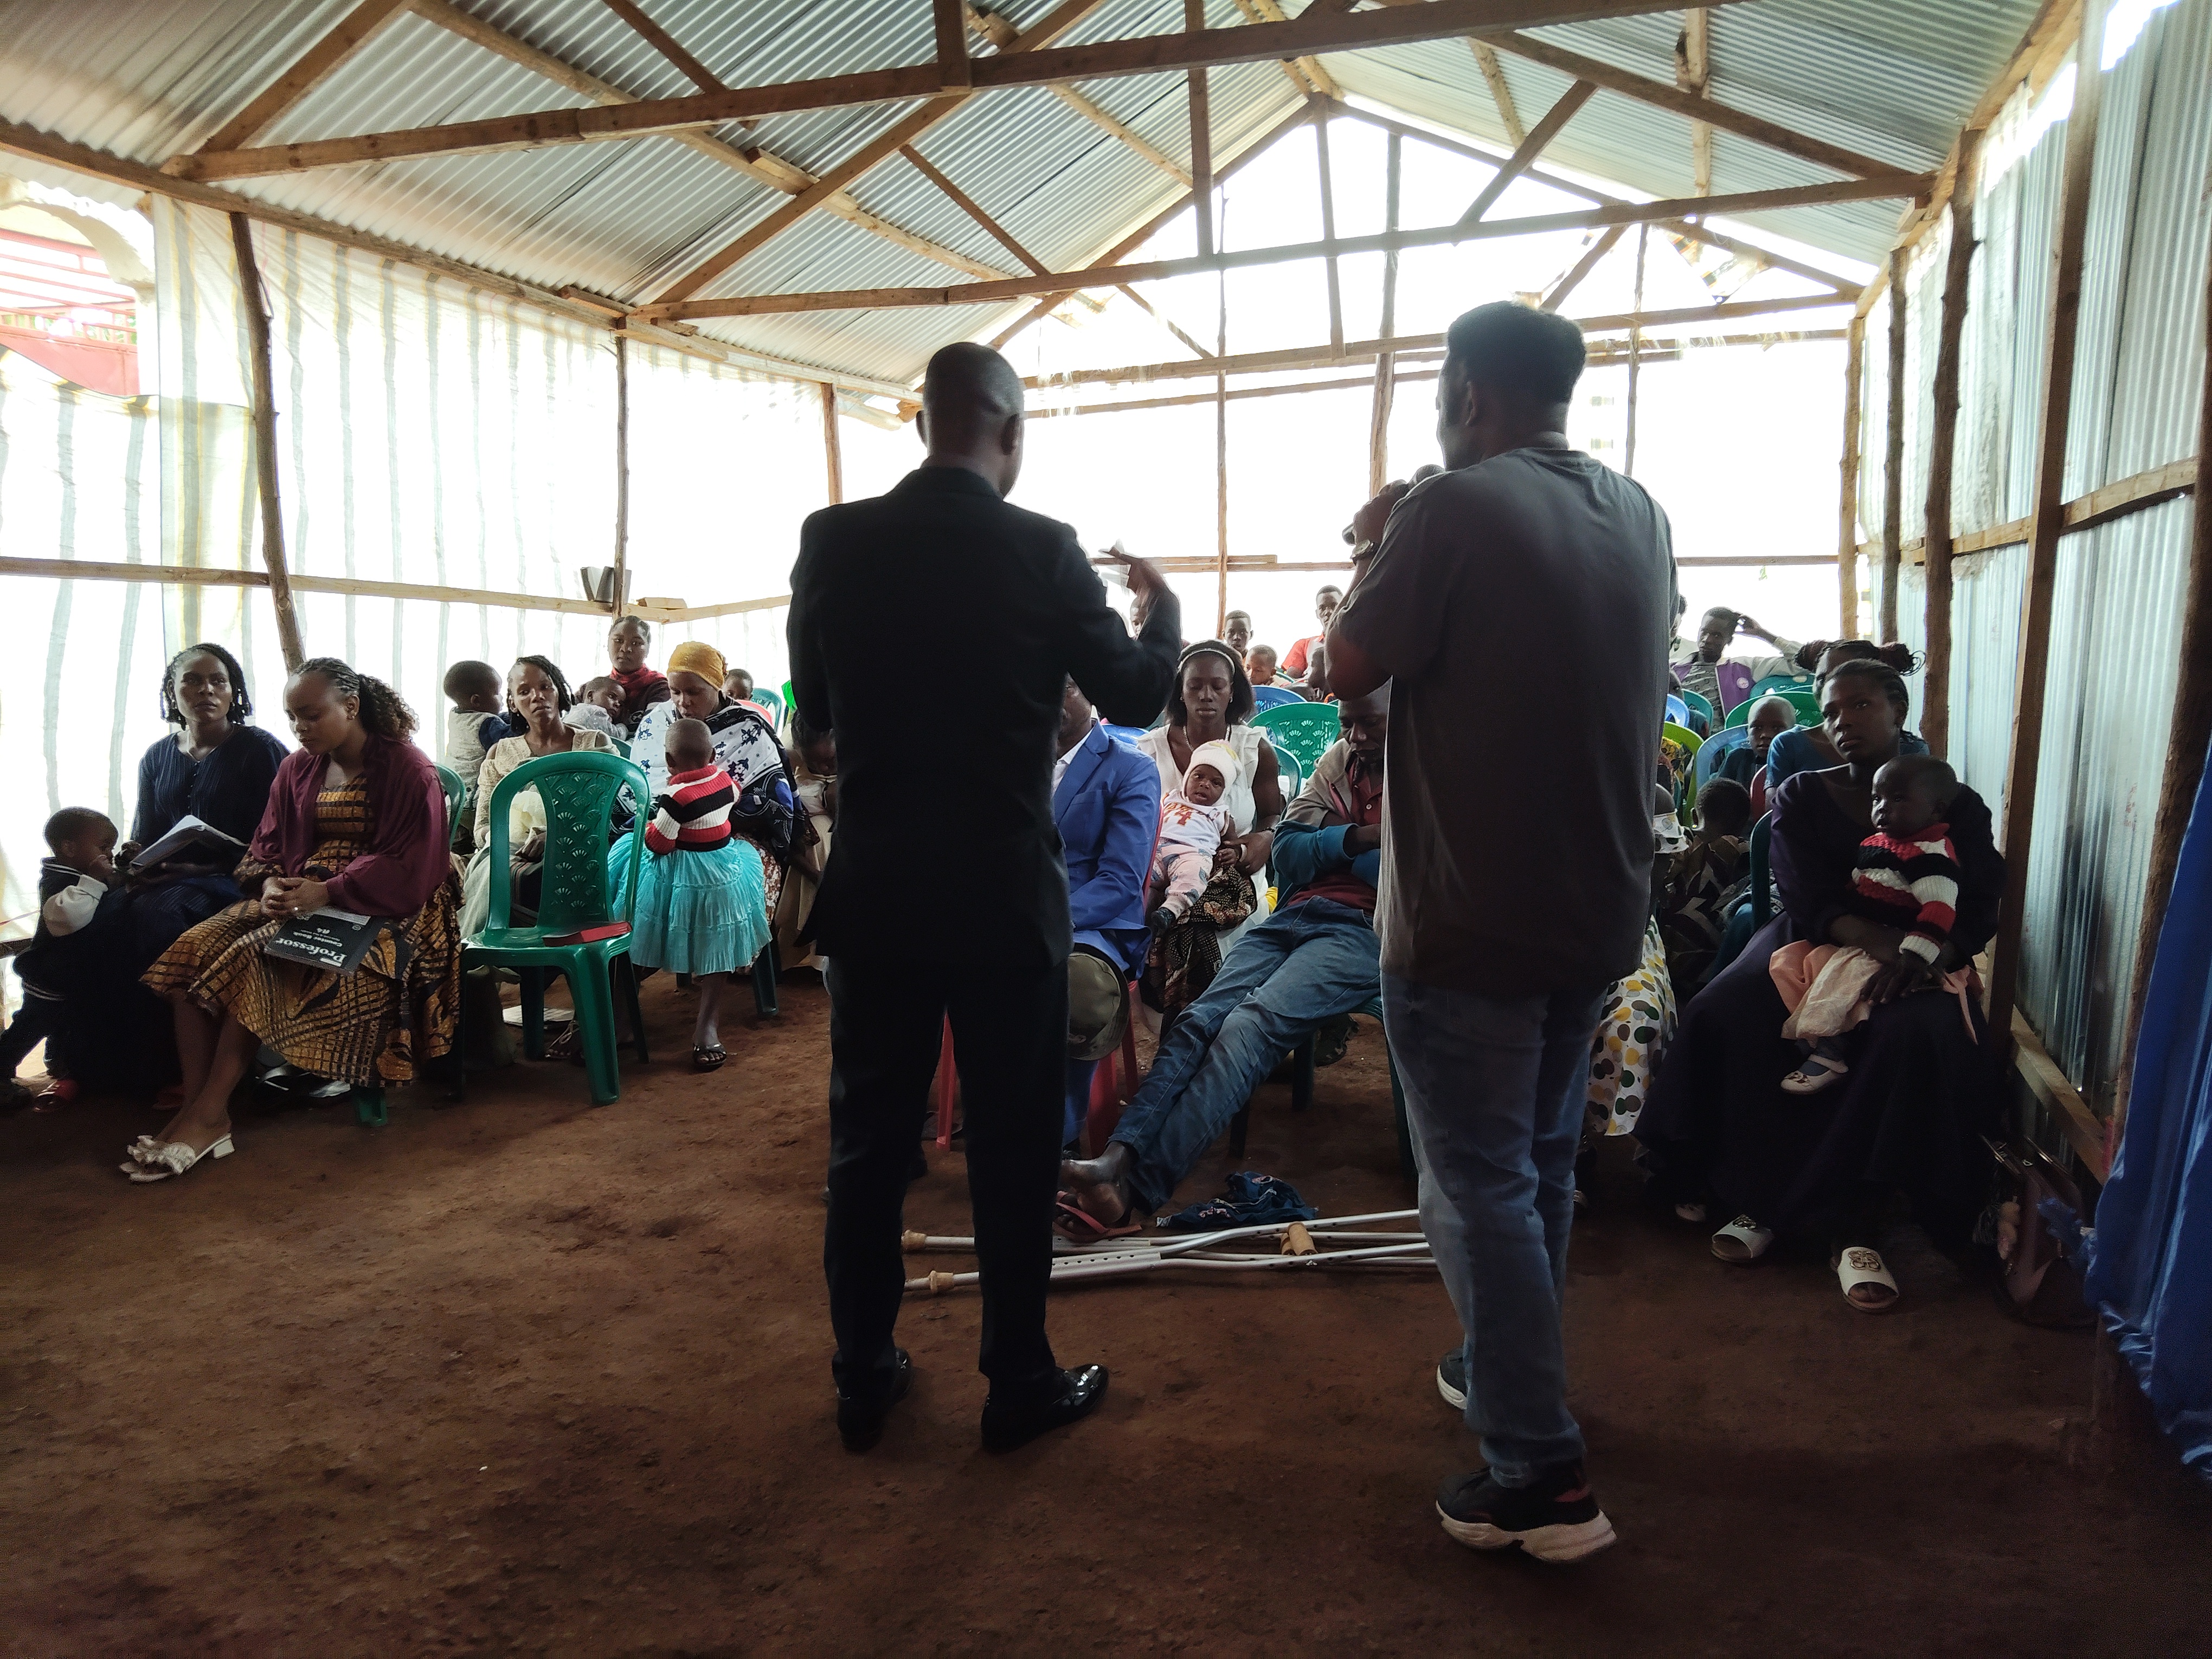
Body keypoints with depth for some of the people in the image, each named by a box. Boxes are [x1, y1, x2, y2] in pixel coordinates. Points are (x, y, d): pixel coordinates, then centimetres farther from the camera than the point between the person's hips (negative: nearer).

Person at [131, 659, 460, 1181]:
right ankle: (194, 1107, -22)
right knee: (195, 948, -17)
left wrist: (326, 892, -25)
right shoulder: (298, 768, 14)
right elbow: (269, 845, 15)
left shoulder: (407, 769, -6)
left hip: (375, 908, -7)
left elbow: (405, 868, -13)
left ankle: (208, 1117, -23)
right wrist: (270, 884, -10)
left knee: (256, 962, -28)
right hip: (298, 893, 7)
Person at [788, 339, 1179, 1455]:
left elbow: (814, 705, 8)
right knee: (1012, 1146, 10)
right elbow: (1135, 697, 0)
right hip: (1004, 896, -2)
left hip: (875, 892, 3)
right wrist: (1161, 607, 18)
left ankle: (862, 1377, 26)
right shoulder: (1043, 551, -11)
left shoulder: (833, 540, -3)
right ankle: (1018, 1384, 22)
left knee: (866, 1141, 14)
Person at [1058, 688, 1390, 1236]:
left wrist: (1328, 849, -1)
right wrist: (1361, 837, -4)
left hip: (1362, 930, -6)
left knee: (1248, 1026, -30)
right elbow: (1288, 856, 14)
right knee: (1200, 1019, -22)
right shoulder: (1340, 761, 23)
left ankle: (1135, 1188, -40)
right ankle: (1117, 1158, -39)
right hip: (1296, 917, 6)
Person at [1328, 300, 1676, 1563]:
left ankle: (1543, 1479, 6)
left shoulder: (1456, 509, -17)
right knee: (1543, 1166, 21)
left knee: (1481, 1186, 2)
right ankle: (1518, 1378, 39)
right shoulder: (1638, 514, 8)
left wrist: (1376, 551, 6)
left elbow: (1352, 669, -11)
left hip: (1470, 917, -8)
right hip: (1597, 908, 8)